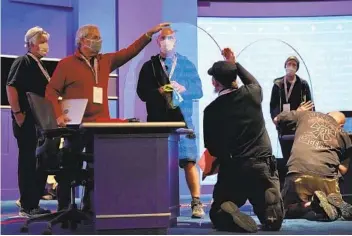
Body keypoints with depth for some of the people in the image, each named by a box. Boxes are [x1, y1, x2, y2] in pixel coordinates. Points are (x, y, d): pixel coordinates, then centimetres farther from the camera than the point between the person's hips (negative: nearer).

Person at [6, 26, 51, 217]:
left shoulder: (39, 65, 18)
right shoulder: (23, 62, -9)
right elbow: (11, 87, -19)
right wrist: (17, 113, -21)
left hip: (40, 122, 9)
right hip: (27, 122, -9)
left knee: (41, 162, 13)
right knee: (28, 162, -4)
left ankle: (30, 201, 23)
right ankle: (27, 206, 3)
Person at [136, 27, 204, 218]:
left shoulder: (187, 64, 12)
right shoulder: (149, 66, 12)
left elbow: (198, 90, 7)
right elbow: (142, 92, 5)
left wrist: (183, 88, -11)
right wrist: (158, 91, -12)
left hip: (182, 119, -1)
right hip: (157, 120, 1)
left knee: (189, 161, -7)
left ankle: (196, 203, -4)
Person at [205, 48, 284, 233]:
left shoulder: (211, 110, -3)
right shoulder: (251, 94, 1)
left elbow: (211, 148, 4)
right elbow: (253, 82, 29)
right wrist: (234, 63, 36)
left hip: (231, 170, 0)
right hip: (262, 166, 1)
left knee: (217, 214, 16)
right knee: (274, 221, 5)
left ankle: (228, 213, -22)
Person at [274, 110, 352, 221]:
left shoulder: (306, 114, 19)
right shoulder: (343, 135, 21)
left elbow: (277, 120, 33)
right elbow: (343, 169, 21)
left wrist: (299, 112, 50)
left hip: (298, 171, -1)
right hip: (327, 175, 1)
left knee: (285, 210, 21)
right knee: (336, 207, 29)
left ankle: (310, 205, -12)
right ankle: (335, 203, -10)